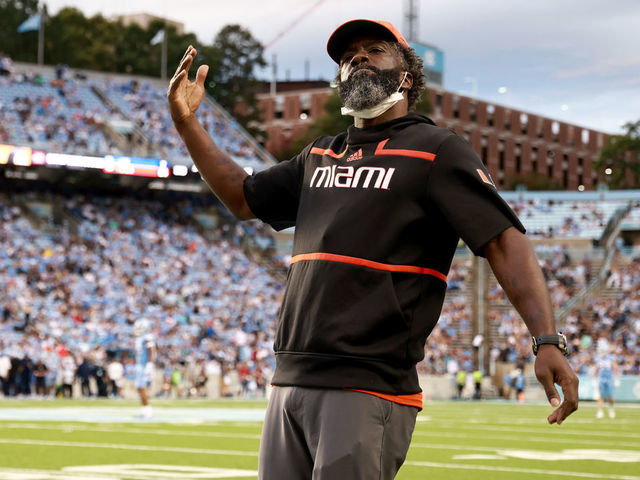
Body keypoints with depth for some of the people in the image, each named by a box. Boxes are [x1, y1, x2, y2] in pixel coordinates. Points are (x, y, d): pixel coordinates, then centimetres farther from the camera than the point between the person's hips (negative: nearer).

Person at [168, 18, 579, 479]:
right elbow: (244, 197, 33)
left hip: (370, 389, -7)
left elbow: (505, 240, -8)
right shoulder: (320, 155, 21)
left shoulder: (436, 149, 0)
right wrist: (187, 122, 22)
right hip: (290, 383, 7)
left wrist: (547, 341, -21)